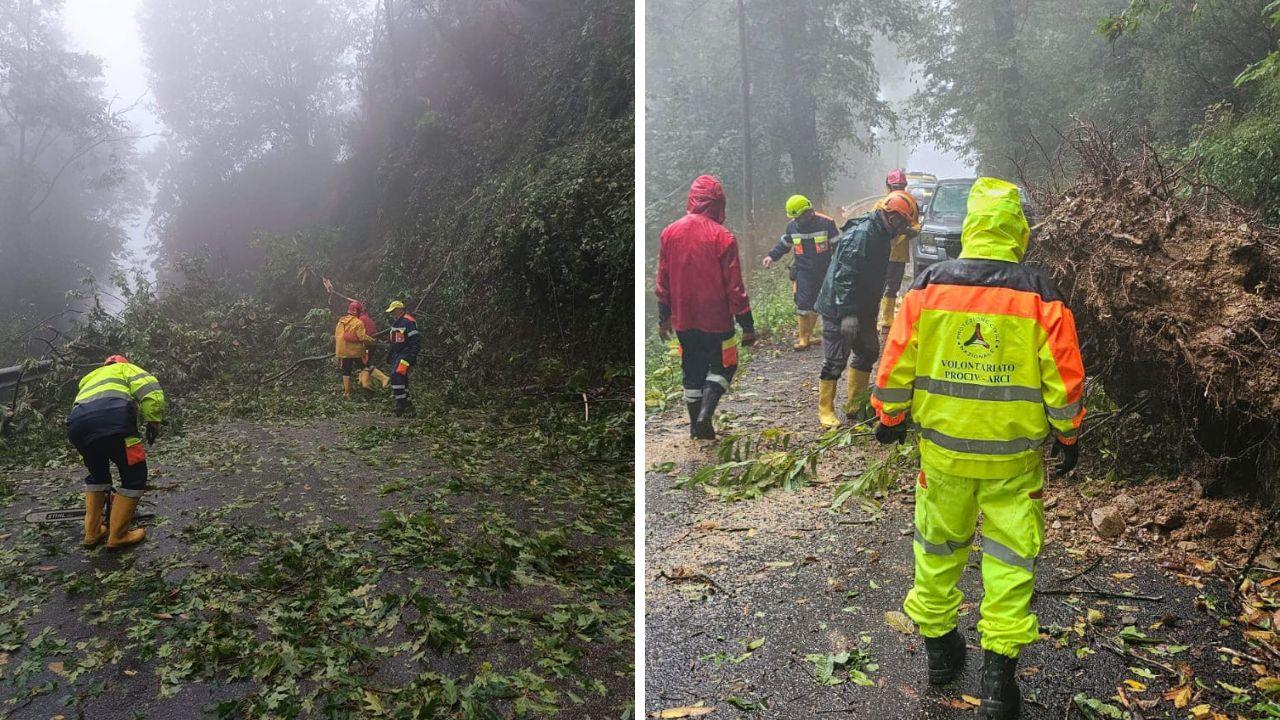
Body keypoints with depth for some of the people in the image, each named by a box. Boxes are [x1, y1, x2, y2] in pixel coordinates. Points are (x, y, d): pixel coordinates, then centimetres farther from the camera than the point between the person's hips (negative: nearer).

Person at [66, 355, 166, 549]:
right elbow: (149, 388, 4)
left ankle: (92, 532, 30)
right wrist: (154, 421, 4)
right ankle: (117, 536, 13)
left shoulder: (88, 381, 45)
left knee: (97, 474, 30)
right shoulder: (125, 369, 30)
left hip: (77, 426, 6)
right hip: (112, 420, -6)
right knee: (135, 476, 10)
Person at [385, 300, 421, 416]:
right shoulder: (395, 322, 17)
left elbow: (416, 340, -18)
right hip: (396, 354, 10)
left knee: (396, 375, -21)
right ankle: (407, 403, 18)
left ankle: (401, 404, -19)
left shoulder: (408, 322, -14)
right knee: (401, 379, 10)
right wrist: (389, 353, 25)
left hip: (405, 354, -10)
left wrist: (413, 356, -23)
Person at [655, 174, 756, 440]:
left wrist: (664, 318, 15)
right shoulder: (722, 237, -15)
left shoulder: (670, 233, -1)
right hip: (716, 319, -4)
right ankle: (705, 414, -4)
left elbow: (662, 282, 5)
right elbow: (734, 287, -13)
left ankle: (697, 426, 24)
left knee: (692, 371, 16)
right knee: (722, 367, 14)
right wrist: (747, 326, -6)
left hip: (683, 320, 4)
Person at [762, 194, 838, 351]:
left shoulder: (826, 223, -11)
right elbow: (784, 244, 15)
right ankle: (803, 338, -2)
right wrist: (772, 256, 1)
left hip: (823, 272, -1)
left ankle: (808, 333, 23)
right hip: (803, 272, 1)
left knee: (816, 304, 9)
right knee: (802, 304, -8)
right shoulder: (792, 226, 0)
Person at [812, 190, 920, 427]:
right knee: (835, 360, -4)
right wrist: (847, 314, -29)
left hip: (860, 310, 10)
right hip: (838, 310, -10)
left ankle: (855, 403, 27)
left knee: (868, 352, 16)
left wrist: (869, 312, 26)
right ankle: (825, 410, 7)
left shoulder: (880, 235, 10)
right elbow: (845, 276, -27)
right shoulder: (861, 235, -23)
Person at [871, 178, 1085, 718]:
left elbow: (896, 364, -3)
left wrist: (891, 418, 12)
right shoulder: (1041, 295, -9)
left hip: (942, 447, 1)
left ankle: (938, 645, 32)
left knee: (938, 546, 18)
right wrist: (1067, 434, 11)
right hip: (1014, 455, -1)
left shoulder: (928, 286, -7)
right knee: (1010, 556, 9)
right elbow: (1064, 377, -5)